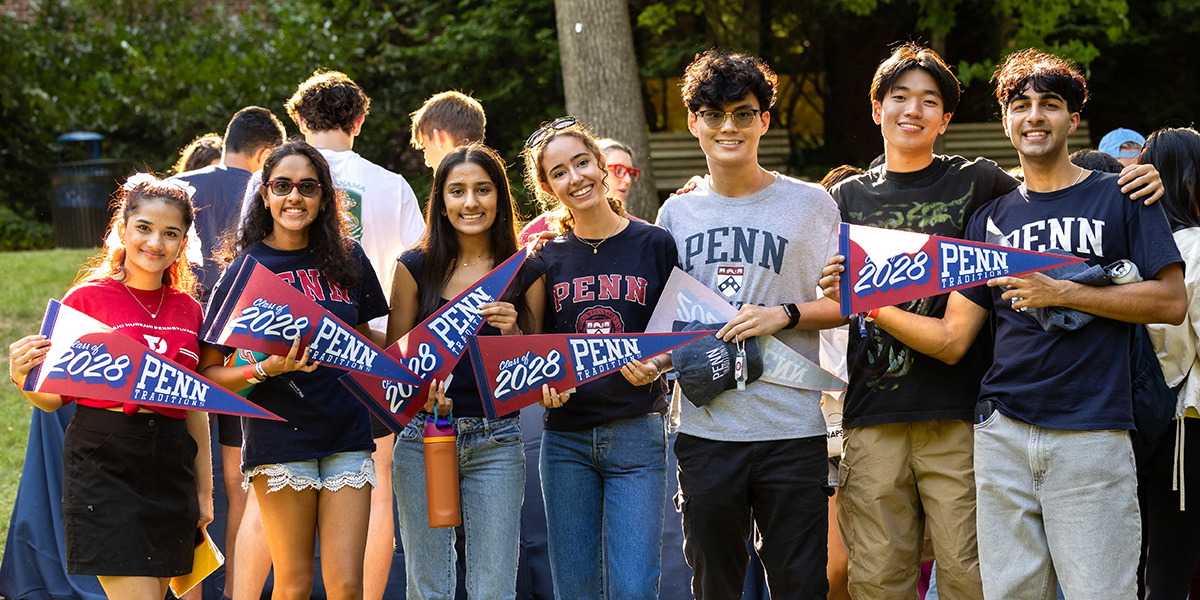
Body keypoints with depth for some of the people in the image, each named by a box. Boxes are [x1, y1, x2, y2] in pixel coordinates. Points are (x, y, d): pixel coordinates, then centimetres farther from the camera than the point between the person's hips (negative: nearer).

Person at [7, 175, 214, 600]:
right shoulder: (87, 299, -2)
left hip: (170, 468, 5)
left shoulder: (188, 310, 12)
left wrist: (204, 492, 18)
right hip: (103, 465, -5)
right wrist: (25, 381, -22)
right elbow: (55, 398, 0)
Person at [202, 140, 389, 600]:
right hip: (280, 437, -3)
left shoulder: (347, 260, 7)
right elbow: (211, 369, -5)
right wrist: (267, 368, -22)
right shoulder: (247, 268, -3)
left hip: (347, 434, 3)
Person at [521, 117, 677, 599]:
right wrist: (542, 385, -8)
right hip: (566, 436, 3)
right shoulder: (546, 260, 7)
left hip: (637, 431, -3)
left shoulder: (655, 245, 1)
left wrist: (655, 366, -15)